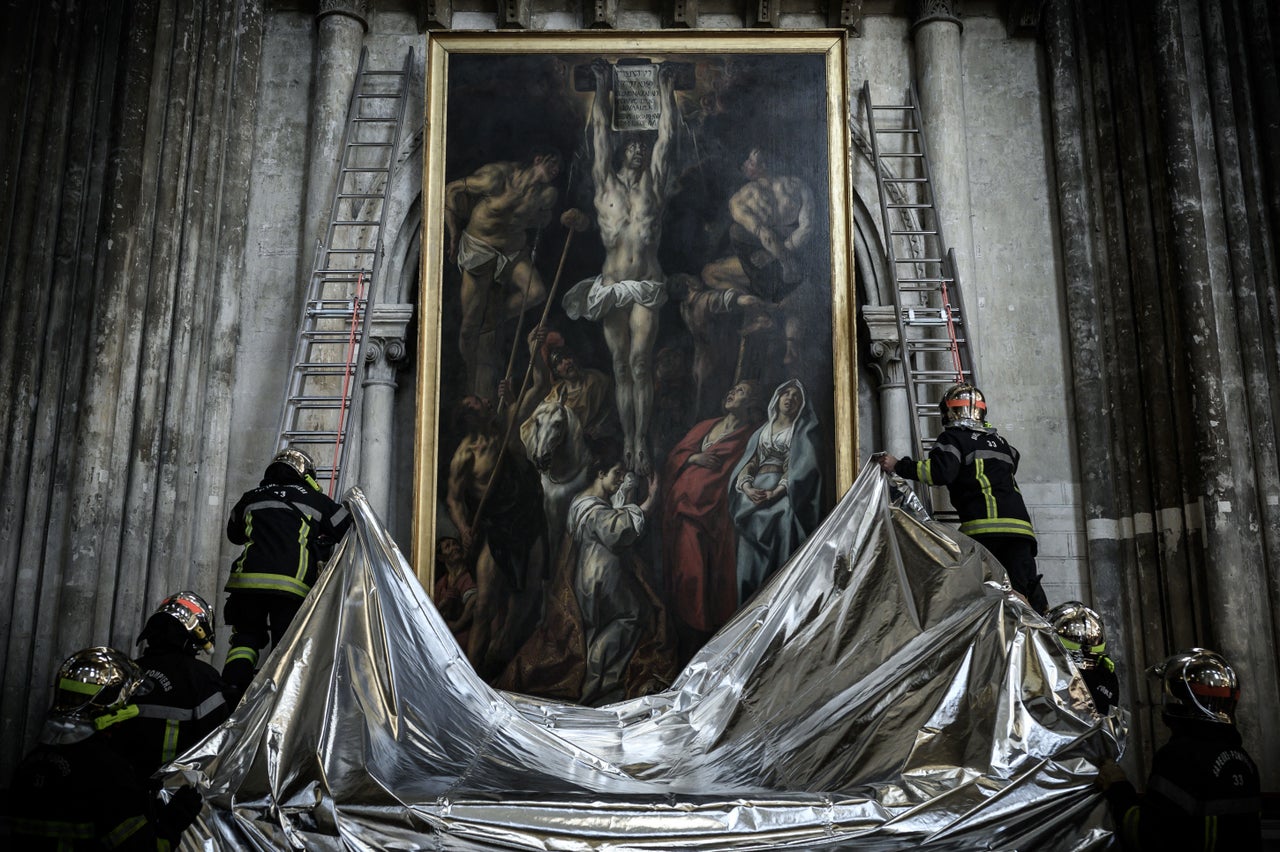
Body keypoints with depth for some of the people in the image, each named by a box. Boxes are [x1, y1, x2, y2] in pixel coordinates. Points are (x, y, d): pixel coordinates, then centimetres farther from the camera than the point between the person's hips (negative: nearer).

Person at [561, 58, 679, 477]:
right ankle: (628, 441, 8)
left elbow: (667, 132, 8)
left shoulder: (653, 184, 10)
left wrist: (666, 87, 10)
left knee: (640, 362, -11)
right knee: (621, 366, 3)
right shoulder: (606, 185, 11)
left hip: (646, 287, -2)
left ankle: (642, 441, -9)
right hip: (611, 285, 2)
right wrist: (602, 86, 14)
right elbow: (600, 130, 12)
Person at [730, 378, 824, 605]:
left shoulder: (803, 432, 10)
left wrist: (777, 491, -17)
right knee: (751, 557, -5)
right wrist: (747, 487, -9)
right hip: (755, 495, 4)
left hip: (784, 495, -3)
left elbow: (801, 466, -4)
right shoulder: (761, 432, 22)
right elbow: (748, 463, 12)